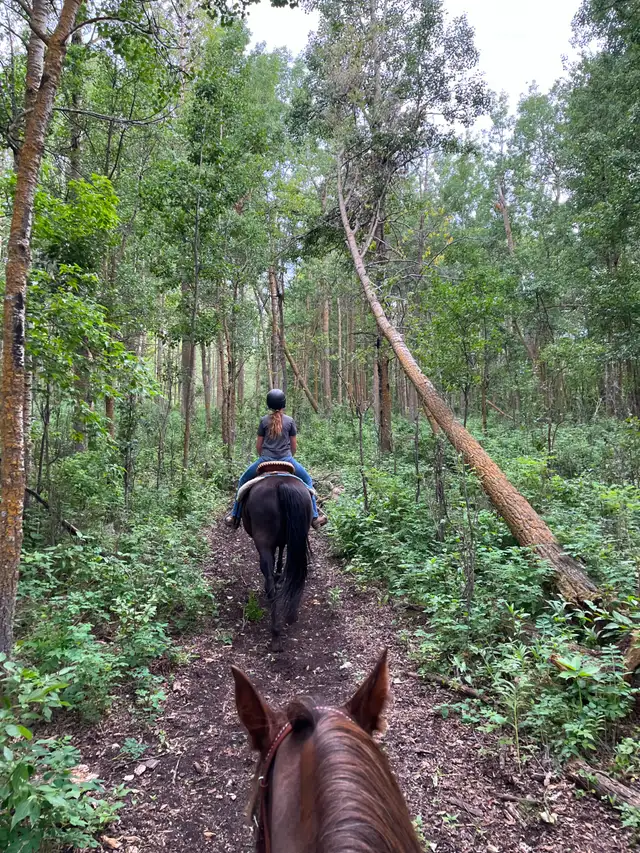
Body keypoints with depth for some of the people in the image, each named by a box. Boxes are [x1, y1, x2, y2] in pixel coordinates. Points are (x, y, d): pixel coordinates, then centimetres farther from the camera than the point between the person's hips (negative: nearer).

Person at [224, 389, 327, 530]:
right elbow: (294, 446, 5)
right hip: (286, 459, 0)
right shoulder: (290, 421, 1)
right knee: (307, 480, 21)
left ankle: (235, 516, 20)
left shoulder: (264, 420, 1)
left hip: (265, 460, 0)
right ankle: (314, 516, 16)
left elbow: (258, 445, 5)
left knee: (243, 481, 21)